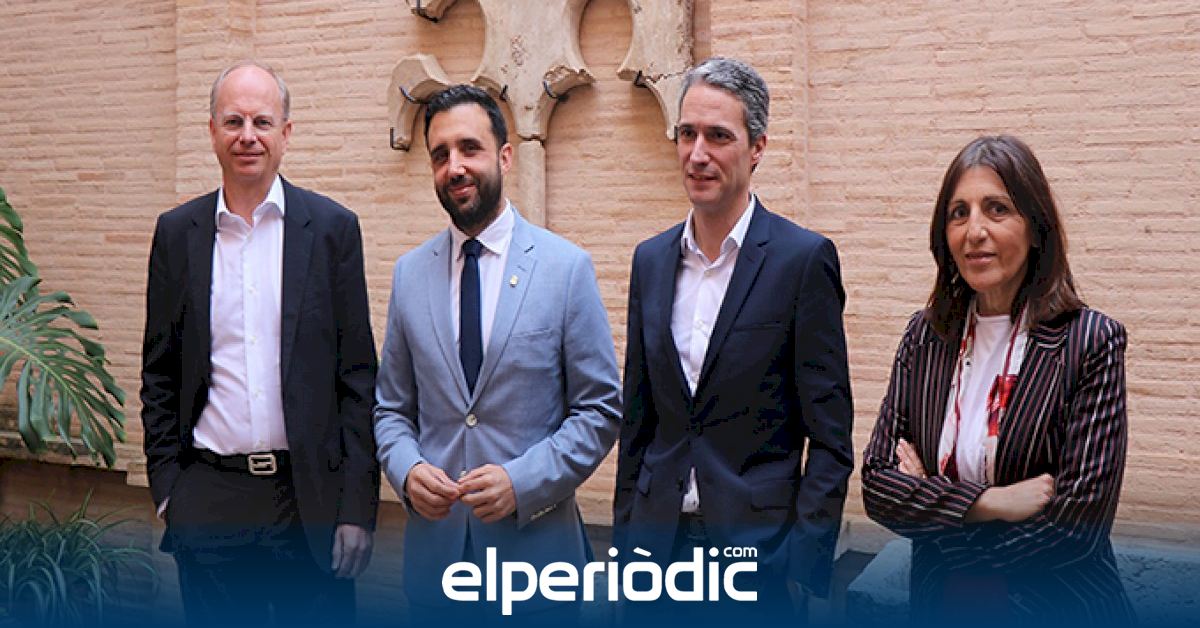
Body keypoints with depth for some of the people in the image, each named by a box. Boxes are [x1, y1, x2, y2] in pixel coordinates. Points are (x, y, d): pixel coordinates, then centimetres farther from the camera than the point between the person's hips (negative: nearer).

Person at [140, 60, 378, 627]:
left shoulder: (332, 228, 0)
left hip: (309, 496, -1)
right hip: (208, 500, 2)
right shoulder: (177, 233, 6)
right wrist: (166, 489, 3)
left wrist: (357, 507, -6)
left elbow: (357, 374, -1)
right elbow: (159, 375, 10)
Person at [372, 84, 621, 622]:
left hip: (535, 541, -2)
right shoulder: (410, 273, 5)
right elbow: (392, 407, 11)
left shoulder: (567, 267, -5)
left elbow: (600, 409, -5)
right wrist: (407, 470, -8)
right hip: (434, 541, 3)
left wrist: (523, 481, -16)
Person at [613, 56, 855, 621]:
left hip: (759, 545, -4)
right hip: (658, 536, 5)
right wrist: (625, 536, 9)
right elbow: (638, 420, 12)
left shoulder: (805, 258, -8)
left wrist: (804, 568, -12)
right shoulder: (651, 259, 7)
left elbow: (830, 437, -8)